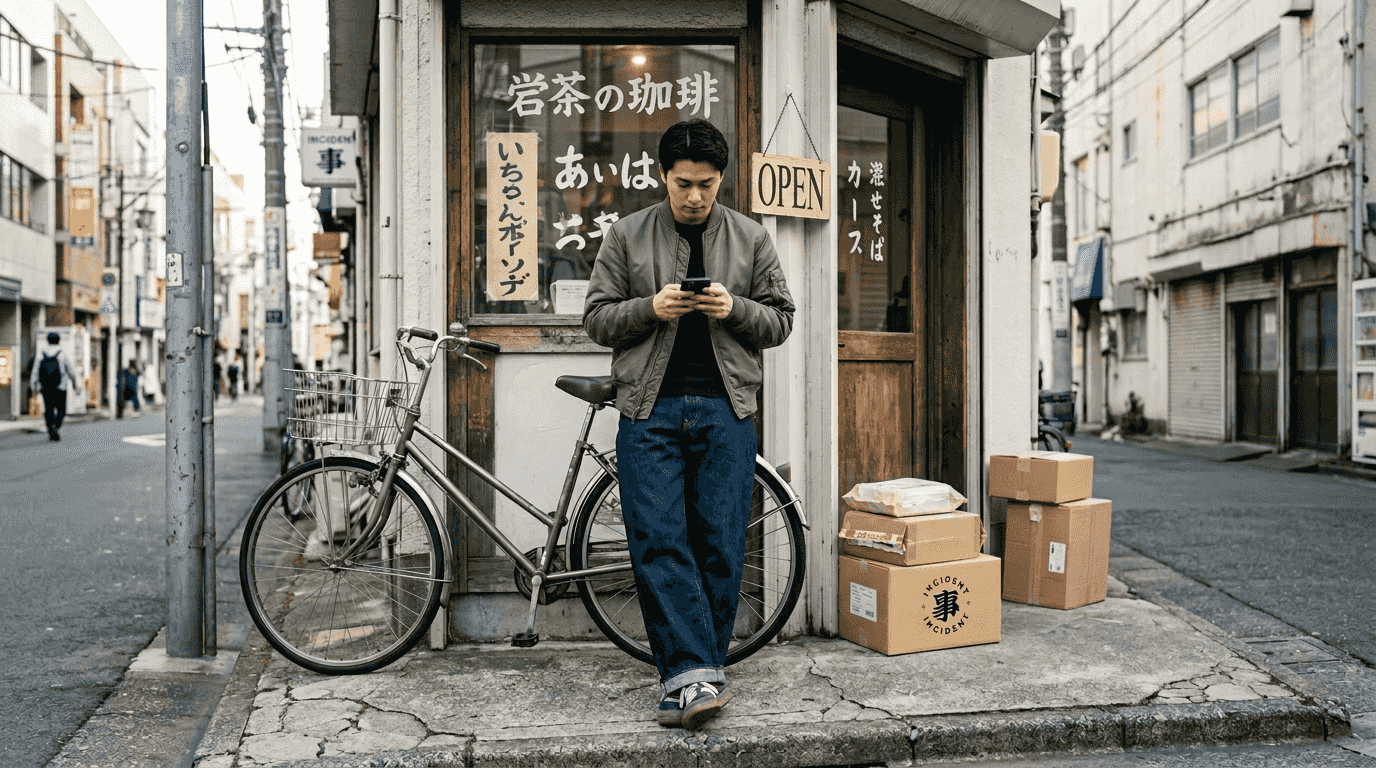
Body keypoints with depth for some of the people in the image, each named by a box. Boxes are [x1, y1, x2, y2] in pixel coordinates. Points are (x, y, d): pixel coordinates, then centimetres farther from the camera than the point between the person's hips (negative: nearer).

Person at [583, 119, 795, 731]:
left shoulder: (751, 239, 12)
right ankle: (696, 675, -7)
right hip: (650, 410, 0)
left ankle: (688, 675, 13)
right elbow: (597, 318, 8)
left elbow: (780, 321, 12)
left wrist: (734, 309, -8)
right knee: (658, 543, -10)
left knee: (720, 544, 0)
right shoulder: (627, 236, 9)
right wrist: (651, 308, -10)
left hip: (725, 409, 1)